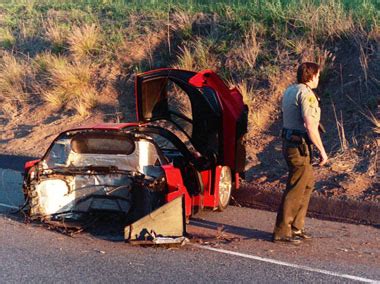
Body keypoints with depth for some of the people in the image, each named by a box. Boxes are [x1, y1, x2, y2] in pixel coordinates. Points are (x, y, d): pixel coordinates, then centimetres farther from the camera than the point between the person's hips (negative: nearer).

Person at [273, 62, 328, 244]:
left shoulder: (290, 91, 15)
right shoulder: (306, 94, -15)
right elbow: (310, 126, -20)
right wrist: (322, 150, -15)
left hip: (289, 142, 10)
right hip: (299, 146, -10)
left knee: (307, 183, 18)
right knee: (295, 189, -4)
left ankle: (296, 227, 22)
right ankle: (282, 231, 0)